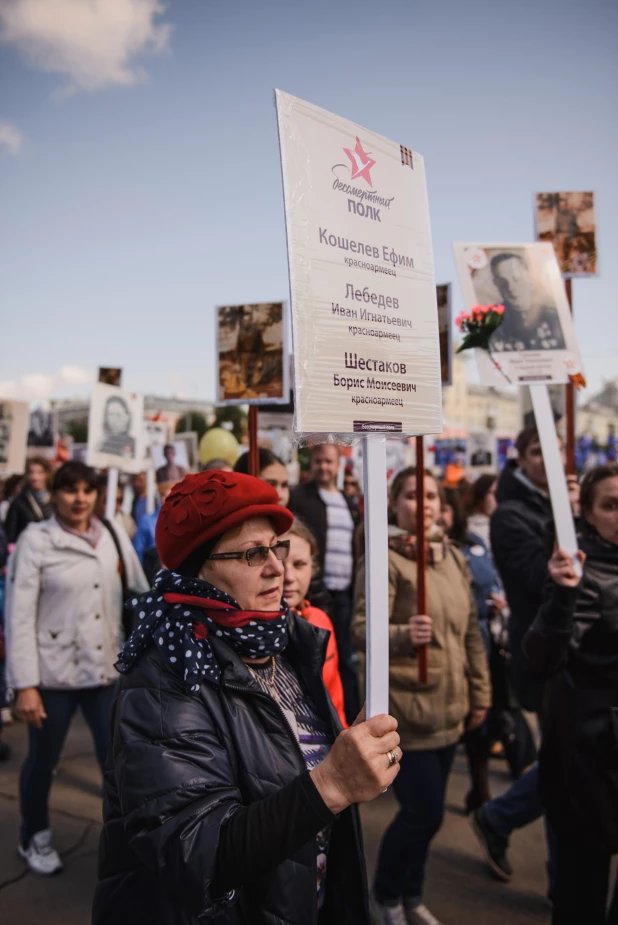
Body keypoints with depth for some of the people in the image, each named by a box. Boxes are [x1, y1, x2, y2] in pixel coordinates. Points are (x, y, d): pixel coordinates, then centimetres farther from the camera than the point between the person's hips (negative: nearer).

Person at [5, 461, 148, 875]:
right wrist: (24, 684, -13)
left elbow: (142, 598, 7)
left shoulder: (115, 538, 3)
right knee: (42, 762, 16)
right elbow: (19, 615, -10)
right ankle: (35, 839, 42)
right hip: (54, 673, -2)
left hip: (107, 670, 3)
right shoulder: (36, 540, -8)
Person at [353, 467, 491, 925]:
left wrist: (480, 692, 14)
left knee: (424, 813, 16)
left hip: (450, 707, 6)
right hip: (404, 707, -6)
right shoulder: (384, 560, -13)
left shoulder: (454, 557, 7)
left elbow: (471, 631, 13)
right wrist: (403, 634, -38)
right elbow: (362, 628, -20)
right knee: (424, 813, -2)